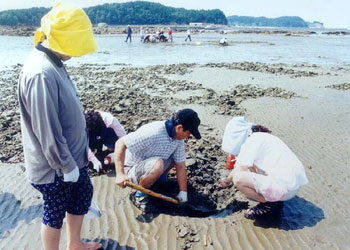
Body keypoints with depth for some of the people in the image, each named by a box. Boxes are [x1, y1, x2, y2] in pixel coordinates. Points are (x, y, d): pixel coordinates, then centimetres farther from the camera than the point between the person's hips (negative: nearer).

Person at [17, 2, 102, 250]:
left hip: (72, 154, 10)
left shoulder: (53, 63, 3)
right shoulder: (41, 73, -30)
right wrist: (66, 166, -17)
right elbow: (48, 131, -27)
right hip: (55, 164, -10)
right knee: (56, 212, 11)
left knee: (83, 194, 25)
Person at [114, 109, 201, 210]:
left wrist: (183, 194, -4)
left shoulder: (178, 138, -6)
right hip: (132, 170, -7)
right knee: (157, 164, -35)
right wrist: (120, 174, -36)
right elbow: (120, 143, -31)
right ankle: (140, 195, -12)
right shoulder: (153, 133, -31)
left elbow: (180, 166, -2)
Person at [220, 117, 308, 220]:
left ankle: (271, 203, -1)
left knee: (238, 178, -19)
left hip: (285, 187, -10)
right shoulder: (265, 136, 20)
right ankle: (273, 198, 15)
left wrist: (227, 181, 1)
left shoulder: (252, 139, -9)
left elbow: (240, 170, -14)